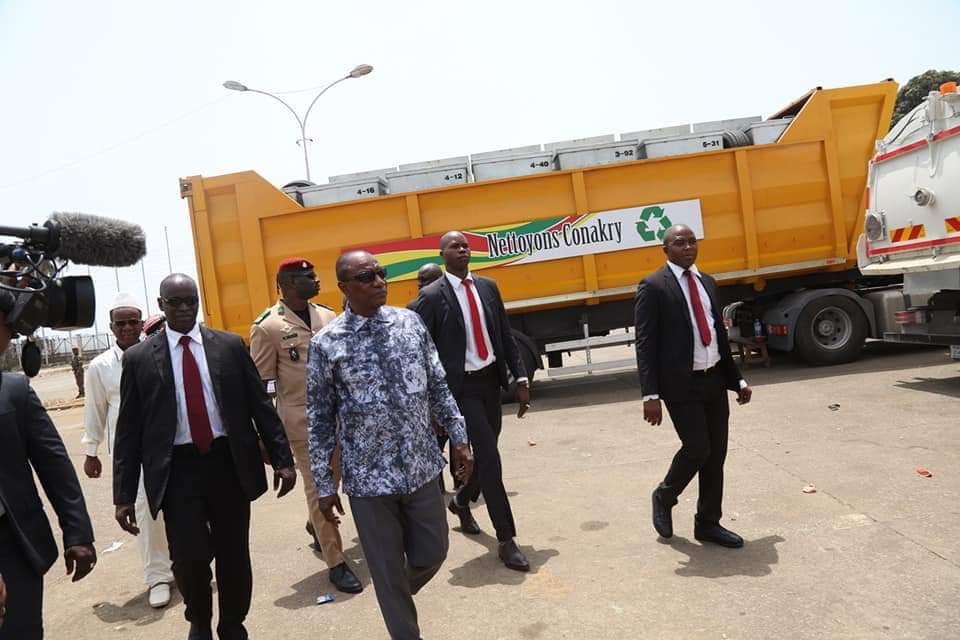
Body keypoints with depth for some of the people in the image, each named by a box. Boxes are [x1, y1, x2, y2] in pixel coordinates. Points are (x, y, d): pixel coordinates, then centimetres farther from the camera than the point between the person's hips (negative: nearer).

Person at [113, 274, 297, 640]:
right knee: (190, 559, -6)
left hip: (228, 463, 1)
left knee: (234, 556, 9)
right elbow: (128, 431, 3)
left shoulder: (230, 345, 3)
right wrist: (124, 494, 0)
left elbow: (260, 406, 4)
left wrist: (282, 458, -1)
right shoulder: (139, 358, 2)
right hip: (177, 471, -1)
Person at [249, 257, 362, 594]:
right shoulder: (267, 326, -9)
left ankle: (316, 525, 48)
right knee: (317, 488, 2)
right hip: (302, 419, -5)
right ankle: (336, 562, 15)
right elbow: (260, 384, -6)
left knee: (333, 480, 18)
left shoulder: (328, 316, 7)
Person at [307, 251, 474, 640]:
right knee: (387, 570, 11)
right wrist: (324, 485, -2)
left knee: (432, 554, 15)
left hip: (422, 466, 3)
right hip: (368, 476, -3)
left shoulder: (411, 322, 0)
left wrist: (458, 438, 6)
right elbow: (320, 418, -3)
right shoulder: (327, 343, -8)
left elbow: (438, 386, 7)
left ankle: (398, 596, 47)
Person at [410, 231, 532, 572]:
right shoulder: (431, 296, -8)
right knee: (489, 457, -6)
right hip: (461, 386, -6)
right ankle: (506, 539, 5)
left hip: (491, 380, 6)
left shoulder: (488, 287, 7)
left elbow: (506, 336, 9)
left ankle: (462, 501, 45)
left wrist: (521, 379, 3)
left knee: (486, 455, 16)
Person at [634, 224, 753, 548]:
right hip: (681, 385, -7)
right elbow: (645, 344, -13)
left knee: (717, 453, 8)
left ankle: (708, 524, 23)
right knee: (697, 449, -10)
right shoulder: (653, 287, -8)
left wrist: (737, 379, 16)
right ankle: (664, 497, 19)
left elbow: (720, 335, 18)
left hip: (714, 380, 7)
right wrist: (651, 394, -19)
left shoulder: (707, 282, 14)